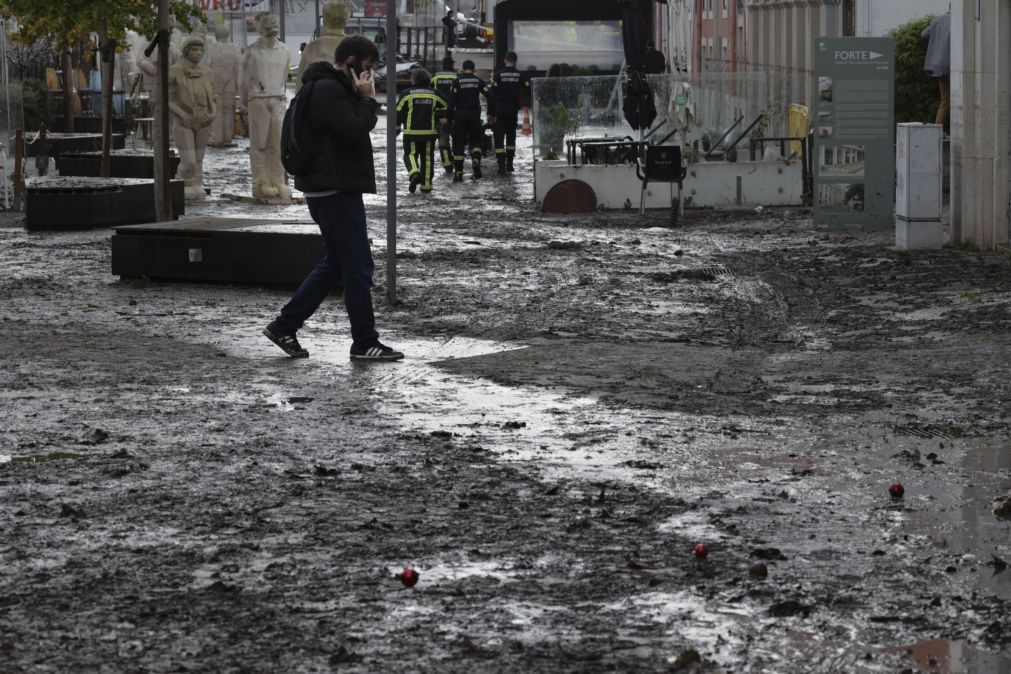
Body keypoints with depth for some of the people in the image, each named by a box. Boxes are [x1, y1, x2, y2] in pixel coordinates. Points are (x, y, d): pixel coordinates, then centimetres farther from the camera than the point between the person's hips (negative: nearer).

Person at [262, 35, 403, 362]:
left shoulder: (333, 88, 18)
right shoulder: (328, 90, -16)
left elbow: (356, 127, 22)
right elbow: (355, 130, -23)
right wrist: (368, 99, -14)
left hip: (333, 189, 11)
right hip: (335, 191, -11)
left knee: (335, 264, 16)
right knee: (358, 267, -5)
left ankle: (285, 325, 18)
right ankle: (364, 343, 1)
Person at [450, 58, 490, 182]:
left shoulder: (457, 81, -2)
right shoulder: (478, 81, 3)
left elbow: (452, 100, -7)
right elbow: (488, 96, 0)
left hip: (460, 115, -1)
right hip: (474, 114, 1)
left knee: (458, 143, 4)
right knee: (476, 139, 16)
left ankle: (458, 173, 0)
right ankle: (476, 160, -12)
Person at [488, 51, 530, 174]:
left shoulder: (498, 75, -4)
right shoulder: (520, 76, 1)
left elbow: (491, 95, -6)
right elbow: (529, 92, -2)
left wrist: (490, 113, -3)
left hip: (499, 112, -2)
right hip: (513, 111, 2)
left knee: (499, 138, -1)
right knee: (511, 136, 18)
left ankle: (501, 166, -12)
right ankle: (509, 165, 18)